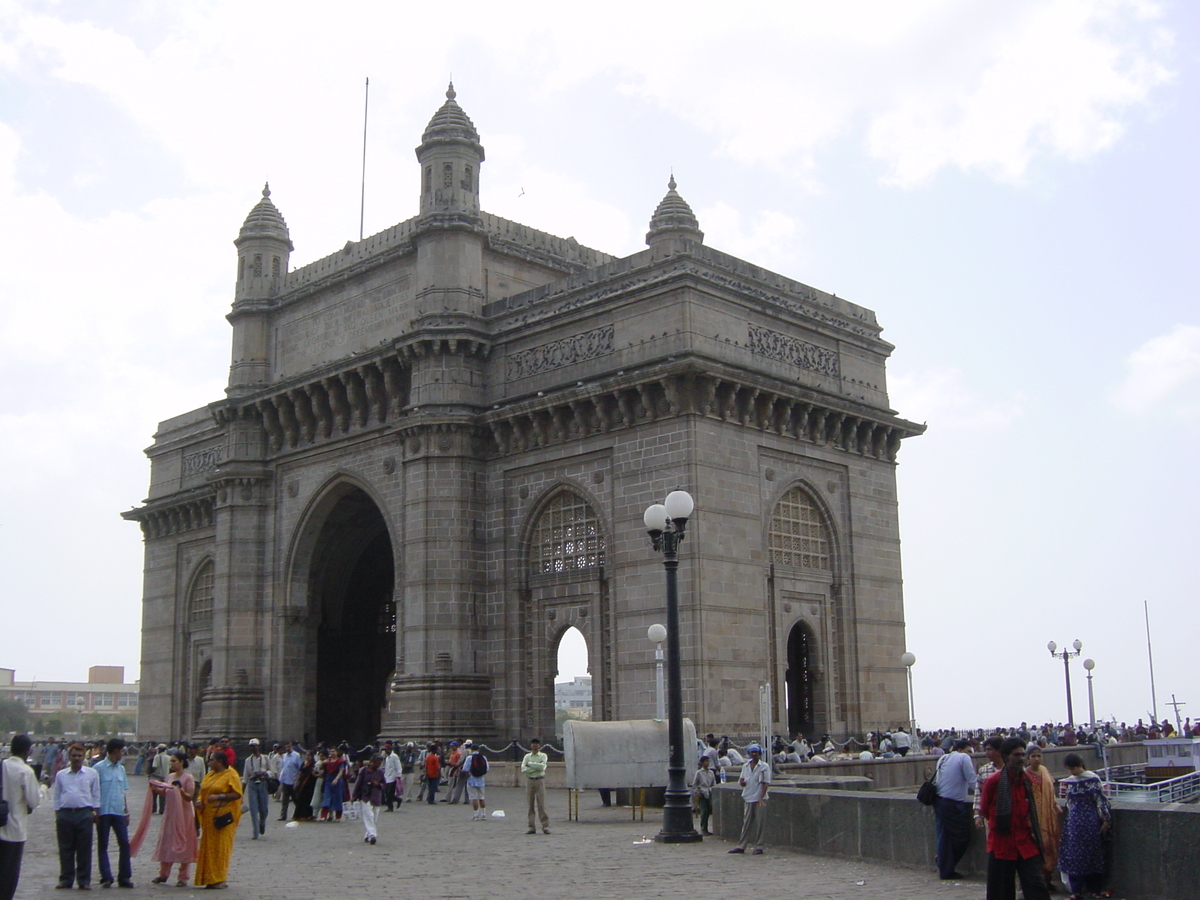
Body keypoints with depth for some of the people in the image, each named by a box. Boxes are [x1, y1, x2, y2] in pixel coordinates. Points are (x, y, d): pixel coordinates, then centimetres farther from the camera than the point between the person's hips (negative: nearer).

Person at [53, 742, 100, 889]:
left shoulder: (92, 774, 8)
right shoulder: (61, 775, 12)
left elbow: (96, 795, 10)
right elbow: (57, 797, 14)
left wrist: (95, 812, 1)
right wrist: (57, 816, 8)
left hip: (84, 814, -1)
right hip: (65, 814, 2)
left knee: (84, 849, 0)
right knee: (65, 849, 5)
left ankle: (84, 880, 6)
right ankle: (66, 879, 15)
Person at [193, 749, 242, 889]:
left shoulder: (230, 775, -8)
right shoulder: (210, 775, 16)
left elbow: (237, 794, -14)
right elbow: (203, 790, 22)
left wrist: (219, 796, -20)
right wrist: (199, 800, 2)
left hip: (222, 816, -7)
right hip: (208, 816, 8)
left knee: (221, 846, -4)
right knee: (208, 846, 7)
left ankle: (219, 879, 1)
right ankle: (209, 878, 12)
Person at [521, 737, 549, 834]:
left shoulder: (543, 756, 4)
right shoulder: (527, 756, 10)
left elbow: (542, 767, -14)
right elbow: (523, 770, -4)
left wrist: (530, 764, -8)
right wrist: (537, 766, -10)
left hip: (540, 780, -2)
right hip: (529, 780, 2)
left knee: (541, 804, -6)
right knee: (530, 805, 2)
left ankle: (545, 826, -4)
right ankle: (532, 827, 7)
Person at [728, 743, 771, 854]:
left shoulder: (764, 767, -2)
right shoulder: (745, 766, 12)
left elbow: (766, 783, -7)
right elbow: (742, 781, 17)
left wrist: (761, 797, -15)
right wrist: (741, 781, -8)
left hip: (759, 799, -4)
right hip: (748, 798, 4)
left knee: (759, 823, -1)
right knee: (746, 823, 6)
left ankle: (758, 847, 6)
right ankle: (741, 846, 8)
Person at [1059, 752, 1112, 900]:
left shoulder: (1093, 779, -9)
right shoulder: (1070, 781, 7)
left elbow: (1101, 799, -8)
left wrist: (1105, 820, -7)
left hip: (1091, 820, -5)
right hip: (1074, 821, 5)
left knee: (1093, 853, 4)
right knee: (1074, 854, 4)